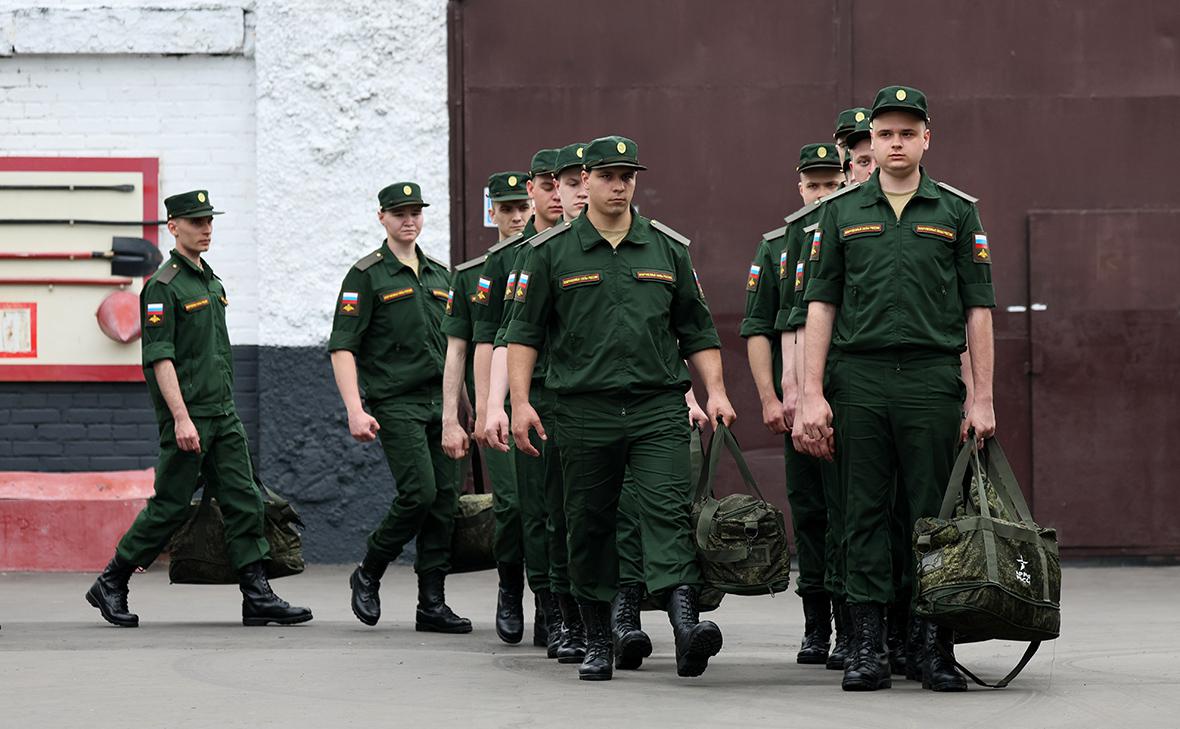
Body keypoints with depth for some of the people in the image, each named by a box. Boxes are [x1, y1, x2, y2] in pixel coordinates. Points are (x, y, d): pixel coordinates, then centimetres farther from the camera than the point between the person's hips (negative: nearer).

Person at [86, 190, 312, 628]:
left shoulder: (212, 282, 16)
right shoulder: (163, 287, -11)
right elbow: (160, 357, -17)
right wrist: (181, 417, -23)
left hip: (224, 413, 8)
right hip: (187, 416, -8)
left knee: (244, 502, 1)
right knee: (171, 507, -2)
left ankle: (258, 596, 0)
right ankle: (111, 585, 11)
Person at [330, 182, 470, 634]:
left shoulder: (440, 276, 16)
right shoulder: (366, 276, -3)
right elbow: (342, 347, -8)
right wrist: (355, 410, -17)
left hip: (440, 403, 6)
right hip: (395, 404, -6)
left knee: (445, 501, 1)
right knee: (419, 493, -18)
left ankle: (432, 604, 5)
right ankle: (368, 575, 3)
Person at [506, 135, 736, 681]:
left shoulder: (668, 250, 11)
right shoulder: (552, 252, 5)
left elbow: (697, 330, 14)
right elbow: (525, 331, 6)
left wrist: (715, 390, 3)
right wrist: (520, 403, -3)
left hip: (659, 407, 0)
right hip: (584, 408, 0)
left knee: (668, 509, -15)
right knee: (589, 526, 5)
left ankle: (685, 626, -29)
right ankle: (598, 641, 16)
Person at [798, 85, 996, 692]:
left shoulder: (957, 212, 8)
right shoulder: (842, 212, 10)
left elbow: (977, 309, 6)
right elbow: (820, 306, 8)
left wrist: (983, 399, 0)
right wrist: (811, 395, -1)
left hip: (932, 378, -1)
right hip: (858, 380, 1)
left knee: (936, 515, -1)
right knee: (865, 515, 2)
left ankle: (938, 647, 3)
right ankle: (867, 647, 5)